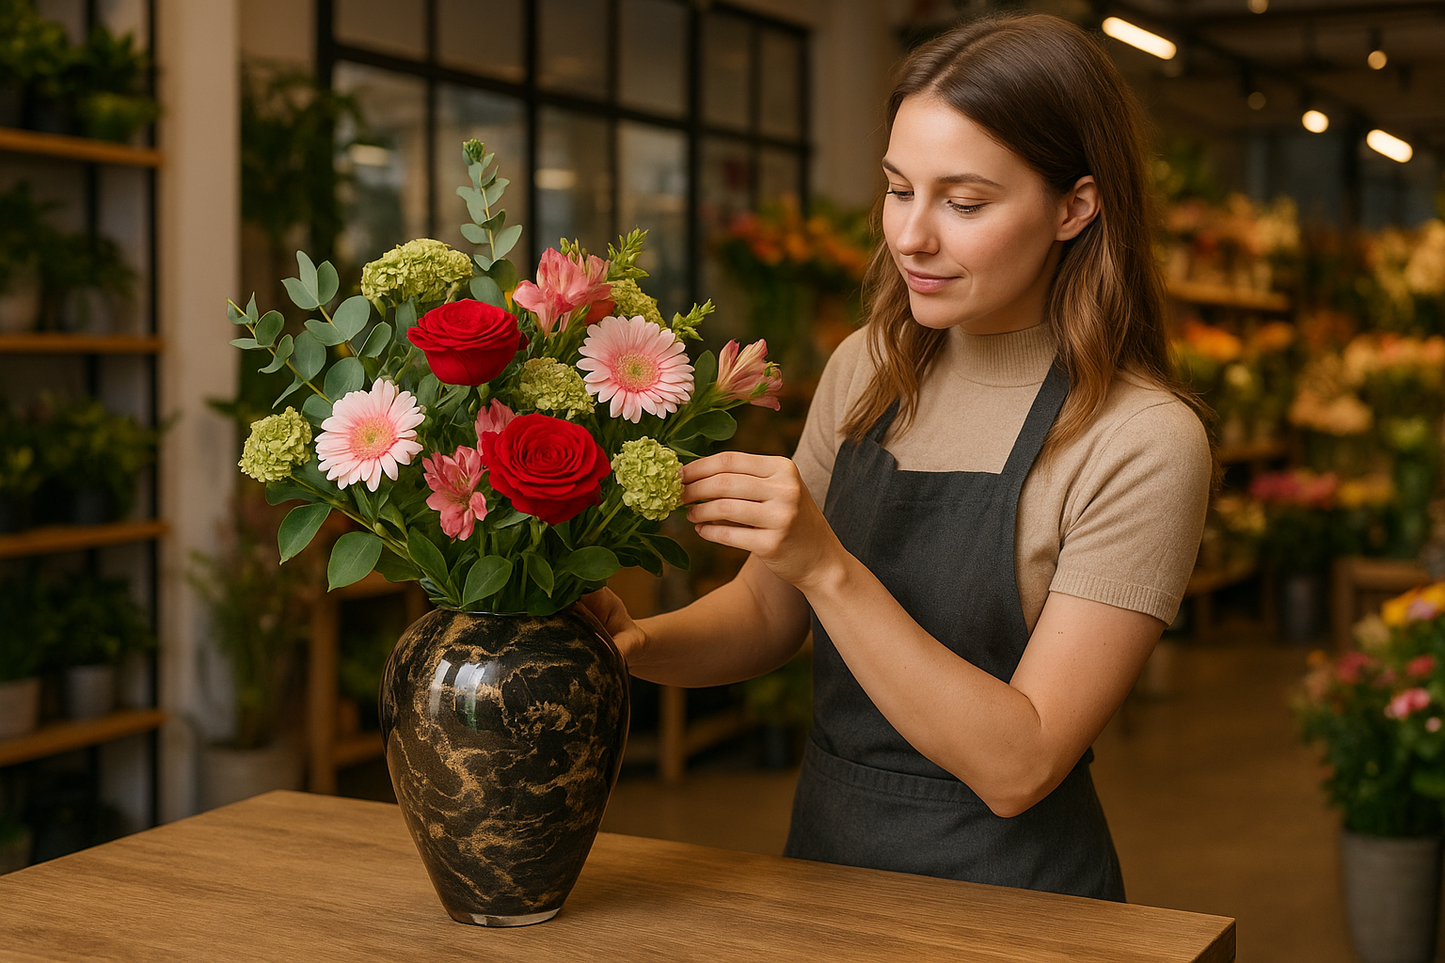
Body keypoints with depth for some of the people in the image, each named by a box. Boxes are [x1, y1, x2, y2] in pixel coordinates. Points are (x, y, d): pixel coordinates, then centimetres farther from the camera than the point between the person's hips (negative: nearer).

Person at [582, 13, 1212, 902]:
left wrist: (828, 566, -26)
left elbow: (1017, 766, -19)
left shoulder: (1143, 444, -15)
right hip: (825, 850, 5)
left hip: (1005, 891, -5)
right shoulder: (867, 370, 2)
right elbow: (768, 614, 10)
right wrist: (638, 643, -9)